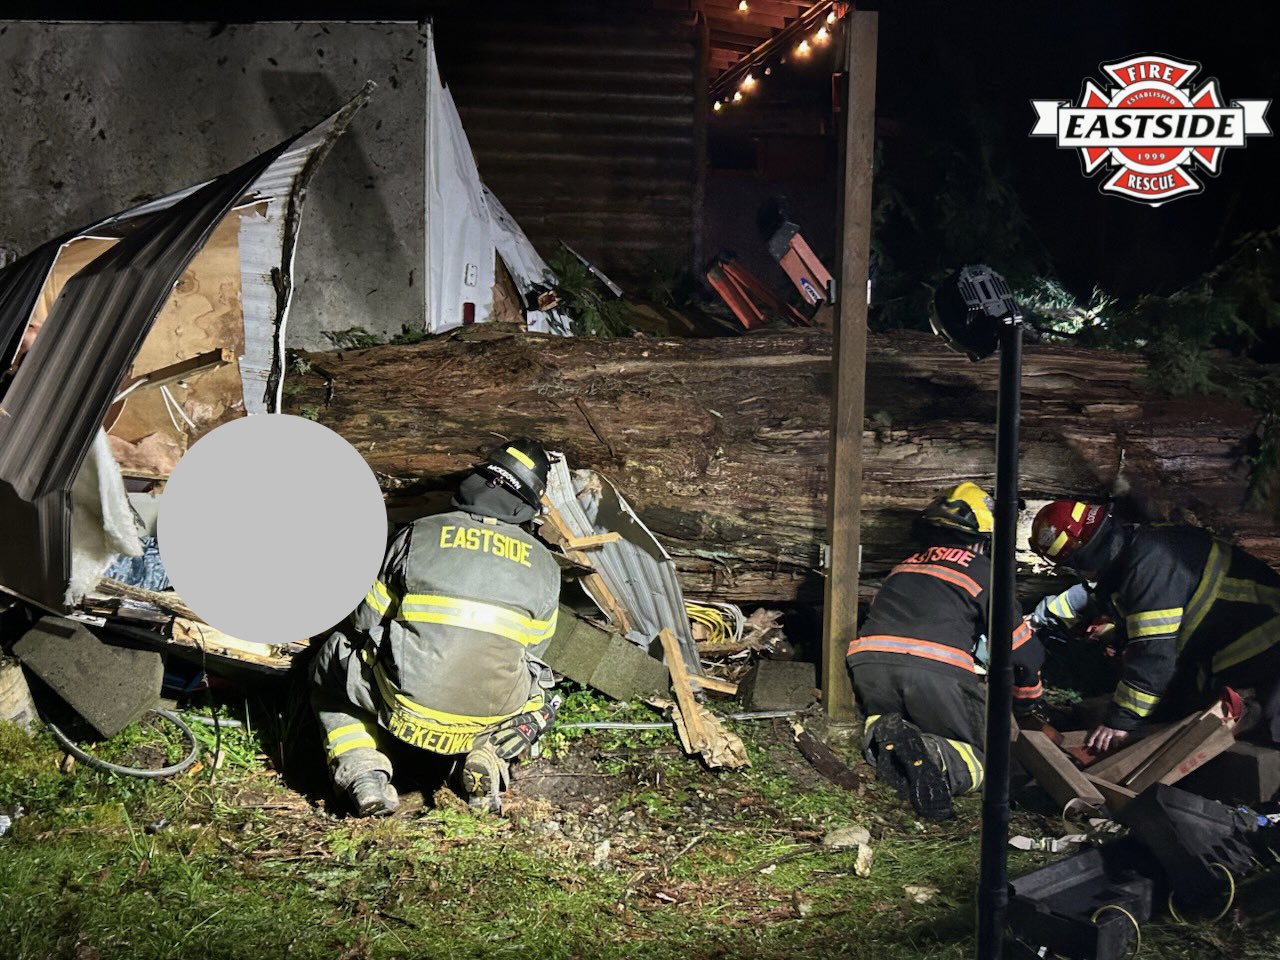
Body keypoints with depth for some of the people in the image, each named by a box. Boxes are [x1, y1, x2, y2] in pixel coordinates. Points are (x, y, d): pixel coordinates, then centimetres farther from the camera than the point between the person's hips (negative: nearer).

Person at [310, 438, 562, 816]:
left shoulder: (418, 534, 4)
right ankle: (488, 758, 7)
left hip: (403, 700, -1)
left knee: (332, 663, 28)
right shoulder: (544, 564, 9)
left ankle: (363, 774, 8)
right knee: (540, 695, 36)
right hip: (493, 713, 1)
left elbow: (367, 620, 11)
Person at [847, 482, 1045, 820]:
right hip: (939, 674, -4)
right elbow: (1024, 649, 14)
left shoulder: (904, 566, 29)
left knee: (878, 718, 36)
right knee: (984, 760, 12)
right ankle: (933, 757, -21)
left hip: (869, 665, 4)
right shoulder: (980, 570, 14)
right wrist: (1027, 700, 35)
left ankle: (882, 734, -2)